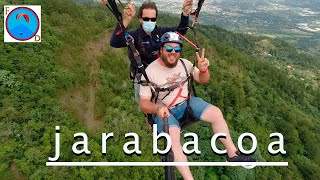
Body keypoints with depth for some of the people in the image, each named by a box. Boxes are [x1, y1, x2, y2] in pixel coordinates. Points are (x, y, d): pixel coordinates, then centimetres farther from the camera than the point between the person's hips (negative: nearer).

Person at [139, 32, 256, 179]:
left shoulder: (184, 63, -1)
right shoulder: (150, 71, -14)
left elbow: (203, 80, 9)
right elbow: (144, 103, -14)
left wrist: (203, 69, -15)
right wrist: (157, 108, -37)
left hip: (187, 102, 4)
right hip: (164, 110, -4)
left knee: (216, 113, -12)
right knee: (173, 139, -32)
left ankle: (233, 154, 4)